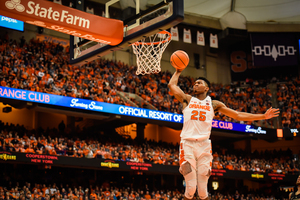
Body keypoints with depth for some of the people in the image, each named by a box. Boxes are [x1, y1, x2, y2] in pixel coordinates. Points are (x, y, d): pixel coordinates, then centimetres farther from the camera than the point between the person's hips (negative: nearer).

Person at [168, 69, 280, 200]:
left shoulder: (214, 104, 16)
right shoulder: (187, 99, 15)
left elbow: (238, 115, 16)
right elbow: (172, 85, 7)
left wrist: (263, 116, 12)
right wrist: (178, 72, 24)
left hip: (204, 145, 1)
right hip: (187, 144, -1)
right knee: (190, 187, -11)